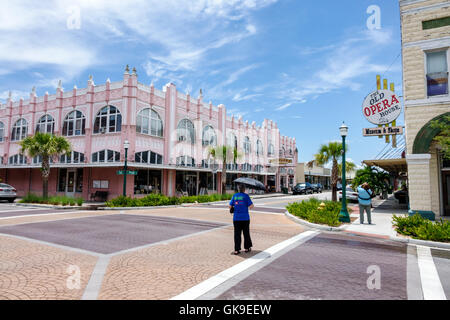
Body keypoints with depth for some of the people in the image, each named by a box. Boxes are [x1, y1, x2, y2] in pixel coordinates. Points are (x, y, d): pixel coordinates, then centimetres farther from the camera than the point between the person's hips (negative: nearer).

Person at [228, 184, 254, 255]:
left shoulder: (234, 196, 5)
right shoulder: (246, 196, -5)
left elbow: (230, 206, 6)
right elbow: (251, 206, -9)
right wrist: (252, 205, 13)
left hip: (236, 218, 3)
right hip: (245, 218, -2)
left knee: (237, 234, 5)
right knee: (246, 233, 13)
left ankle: (236, 250, 3)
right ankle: (247, 248, 24)